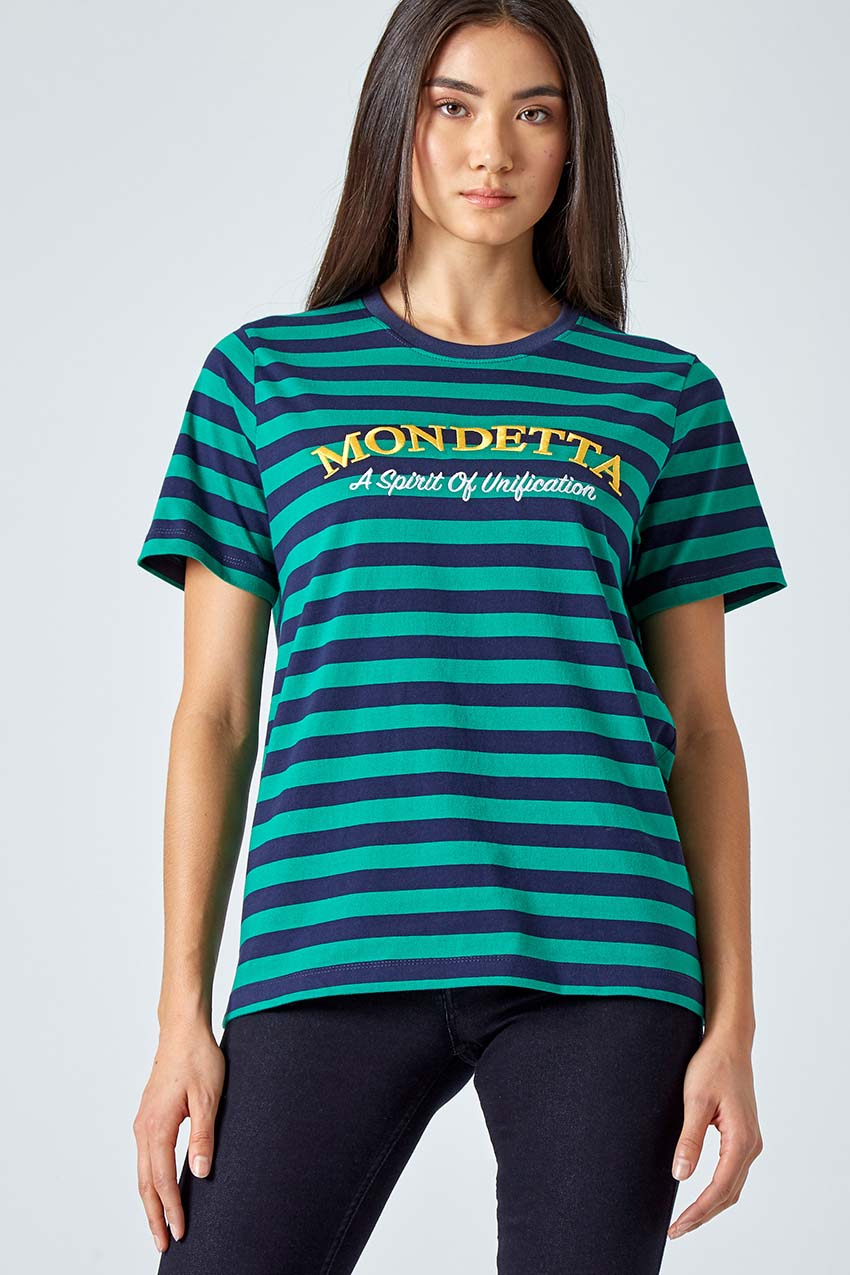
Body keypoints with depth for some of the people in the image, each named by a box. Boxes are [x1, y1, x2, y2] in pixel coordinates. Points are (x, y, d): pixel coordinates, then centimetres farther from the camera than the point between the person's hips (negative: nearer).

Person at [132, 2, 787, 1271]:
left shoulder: (662, 398, 10)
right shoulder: (266, 377, 9)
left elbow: (702, 728, 11)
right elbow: (214, 713, 8)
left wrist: (732, 1022, 4)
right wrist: (182, 1016, 2)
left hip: (596, 961, 1)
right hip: (336, 955, 0)